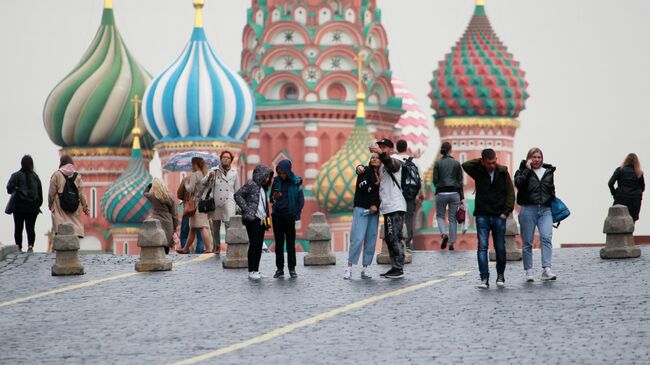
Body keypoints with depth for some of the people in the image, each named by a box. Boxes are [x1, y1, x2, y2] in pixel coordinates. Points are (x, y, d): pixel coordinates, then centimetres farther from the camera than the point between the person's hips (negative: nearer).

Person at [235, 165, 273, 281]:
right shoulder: (250, 184, -6)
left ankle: (256, 270, 11)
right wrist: (246, 209, -16)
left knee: (259, 245, 7)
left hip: (261, 220, 8)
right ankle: (251, 271, -7)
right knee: (254, 244, -10)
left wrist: (266, 219, 15)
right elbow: (237, 195, -12)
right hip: (252, 219, -8)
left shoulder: (263, 188, 18)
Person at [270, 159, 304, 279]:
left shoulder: (295, 182, -5)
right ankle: (279, 268, 9)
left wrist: (296, 214, -7)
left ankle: (292, 269, 6)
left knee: (291, 243, 1)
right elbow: (271, 198, 10)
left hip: (289, 216, -3)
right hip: (277, 215, 3)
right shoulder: (277, 181, 4)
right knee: (278, 243, 5)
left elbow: (301, 200, -1)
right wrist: (274, 197, -13)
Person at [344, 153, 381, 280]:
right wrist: (376, 184, -6)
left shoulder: (381, 175, 13)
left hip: (374, 211, 5)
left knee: (371, 240, 1)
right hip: (361, 209, -5)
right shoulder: (365, 171, -1)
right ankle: (349, 268, -10)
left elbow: (382, 194, 11)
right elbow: (363, 188, -13)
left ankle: (365, 269, 5)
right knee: (357, 238, -12)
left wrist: (376, 205, -3)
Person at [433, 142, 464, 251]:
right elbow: (460, 181, 1)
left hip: (441, 193, -1)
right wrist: (461, 197, 6)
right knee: (452, 218, 8)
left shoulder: (437, 163, -4)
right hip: (454, 193, 1)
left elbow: (435, 181, -4)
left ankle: (444, 234, -12)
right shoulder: (456, 163, 0)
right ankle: (451, 243, 5)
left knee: (440, 215, 15)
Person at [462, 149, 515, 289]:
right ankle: (484, 279, -10)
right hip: (482, 216, -1)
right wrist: (480, 161, -7)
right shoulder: (478, 172, 1)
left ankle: (500, 275, 24)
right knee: (482, 247, -9)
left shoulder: (503, 172, 2)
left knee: (500, 247, 6)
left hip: (499, 216, 1)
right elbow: (465, 165, -16)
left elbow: (510, 193, 4)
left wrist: (506, 212, -3)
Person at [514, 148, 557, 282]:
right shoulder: (523, 172, 7)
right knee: (527, 242, 1)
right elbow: (518, 183, -14)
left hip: (545, 210, 2)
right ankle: (528, 271, 9)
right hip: (528, 209, -2)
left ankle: (546, 269, -22)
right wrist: (527, 169, -9)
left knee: (546, 237, -16)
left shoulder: (548, 172, 17)